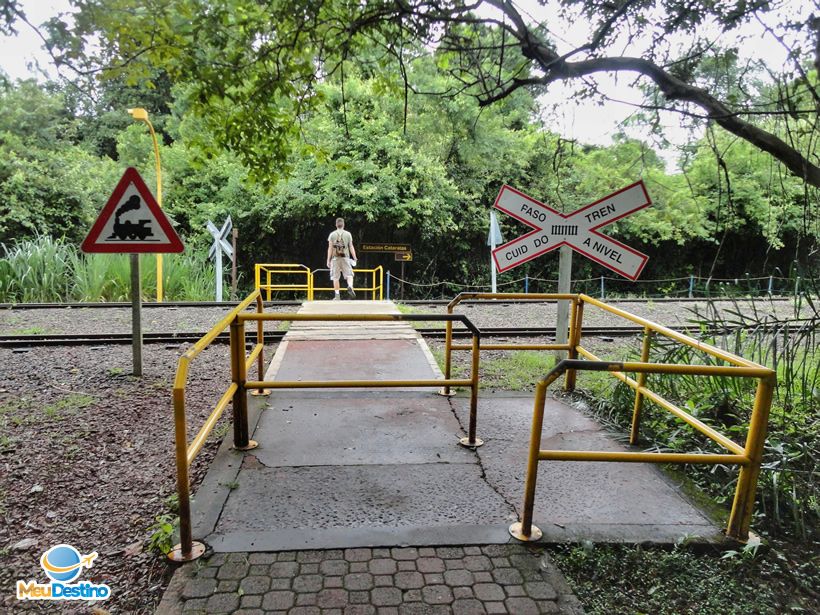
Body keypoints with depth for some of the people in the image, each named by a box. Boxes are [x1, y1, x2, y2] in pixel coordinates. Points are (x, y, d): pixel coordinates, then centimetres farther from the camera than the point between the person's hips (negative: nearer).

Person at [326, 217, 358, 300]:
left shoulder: (332, 235, 3)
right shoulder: (348, 234, 5)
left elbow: (330, 248, 0)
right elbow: (351, 247, 4)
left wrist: (328, 260, 3)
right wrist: (355, 258, 9)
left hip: (335, 257, 0)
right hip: (345, 257, 0)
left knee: (335, 277, 4)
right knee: (349, 274, 3)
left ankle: (337, 296, 3)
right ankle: (350, 287, -26)